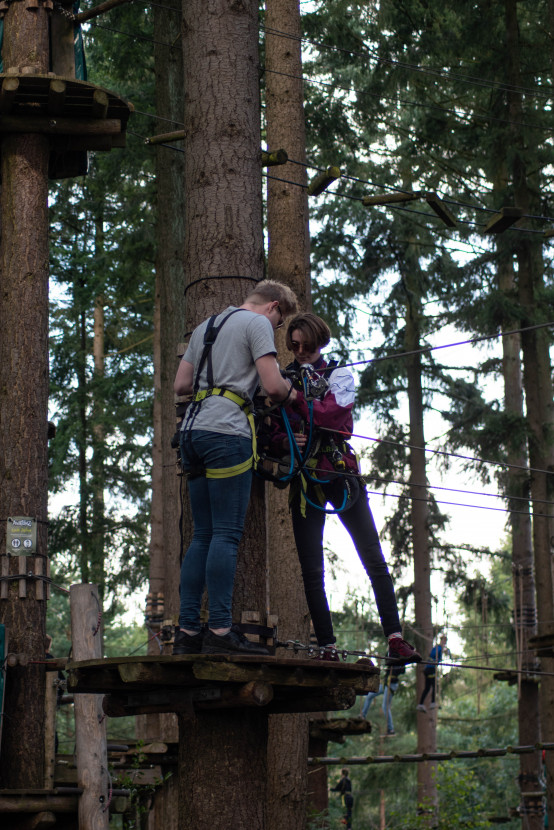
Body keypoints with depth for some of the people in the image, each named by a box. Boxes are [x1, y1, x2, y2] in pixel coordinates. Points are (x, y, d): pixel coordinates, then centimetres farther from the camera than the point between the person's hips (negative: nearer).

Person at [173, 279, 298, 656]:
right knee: (227, 534, -10)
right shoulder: (258, 324, 1)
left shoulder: (206, 326, 26)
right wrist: (293, 393, 11)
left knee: (203, 535, 8)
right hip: (226, 430, -8)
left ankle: (188, 631, 4)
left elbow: (181, 385, 25)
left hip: (193, 428, 8)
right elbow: (273, 385, -8)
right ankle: (220, 630, -14)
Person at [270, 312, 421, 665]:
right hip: (304, 481, 1)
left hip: (341, 474, -1)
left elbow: (329, 414, -11)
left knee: (375, 562, -8)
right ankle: (327, 647, 1)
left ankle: (396, 641, -10)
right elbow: (274, 434, 9)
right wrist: (286, 441, -12)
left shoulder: (339, 375, 8)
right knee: (312, 572, -3)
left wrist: (295, 397, -16)